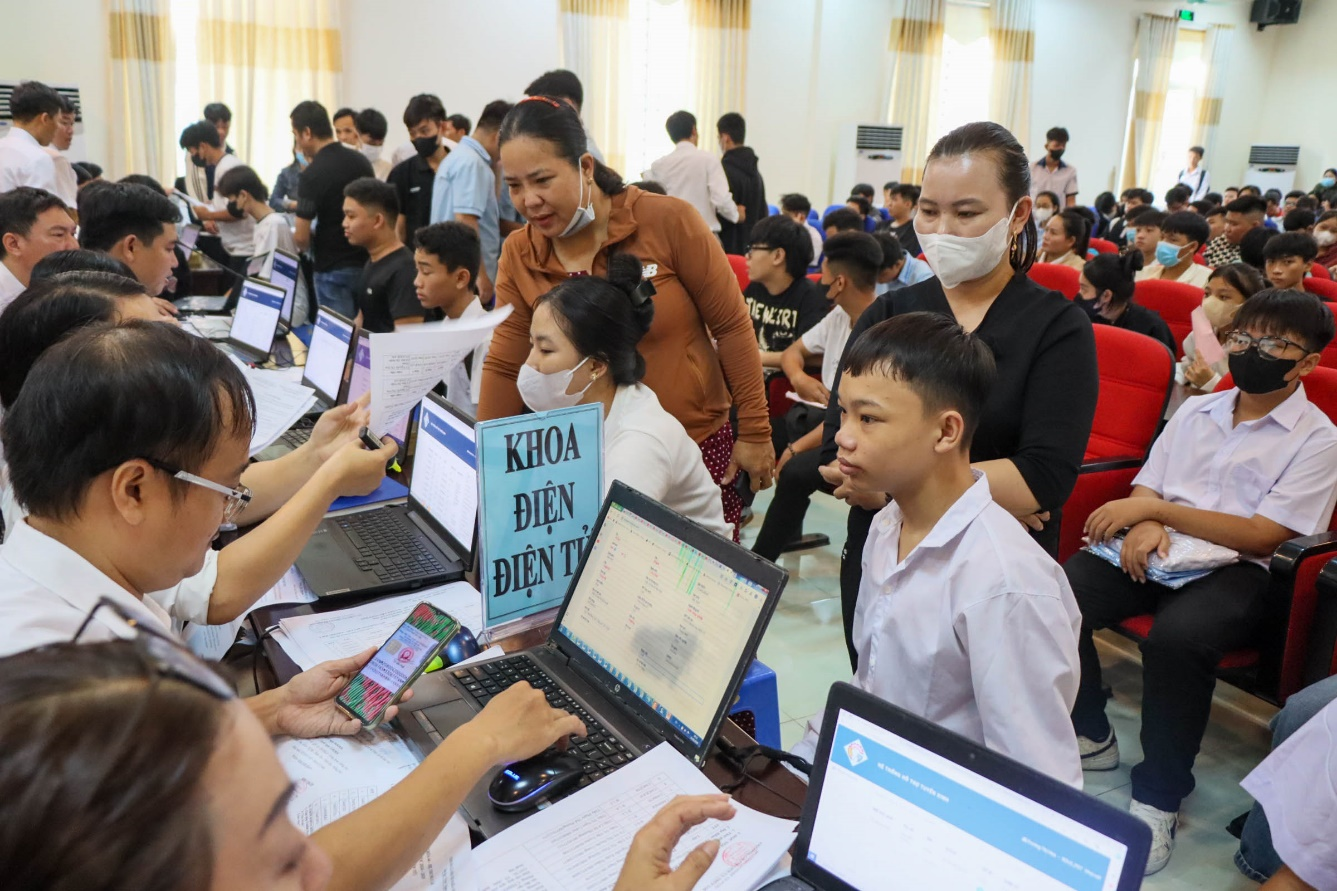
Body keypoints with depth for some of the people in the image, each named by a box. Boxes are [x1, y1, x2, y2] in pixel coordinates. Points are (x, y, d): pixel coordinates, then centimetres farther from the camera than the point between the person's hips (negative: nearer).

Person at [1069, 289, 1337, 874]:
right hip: (1162, 551, 5)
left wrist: (1157, 508, -15)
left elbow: (1261, 537, -10)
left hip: (1238, 571, -4)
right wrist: (1145, 525, -11)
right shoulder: (1196, 411, 16)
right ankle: (1091, 736, 0)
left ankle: (1159, 798, -18)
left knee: (1178, 635, -38)